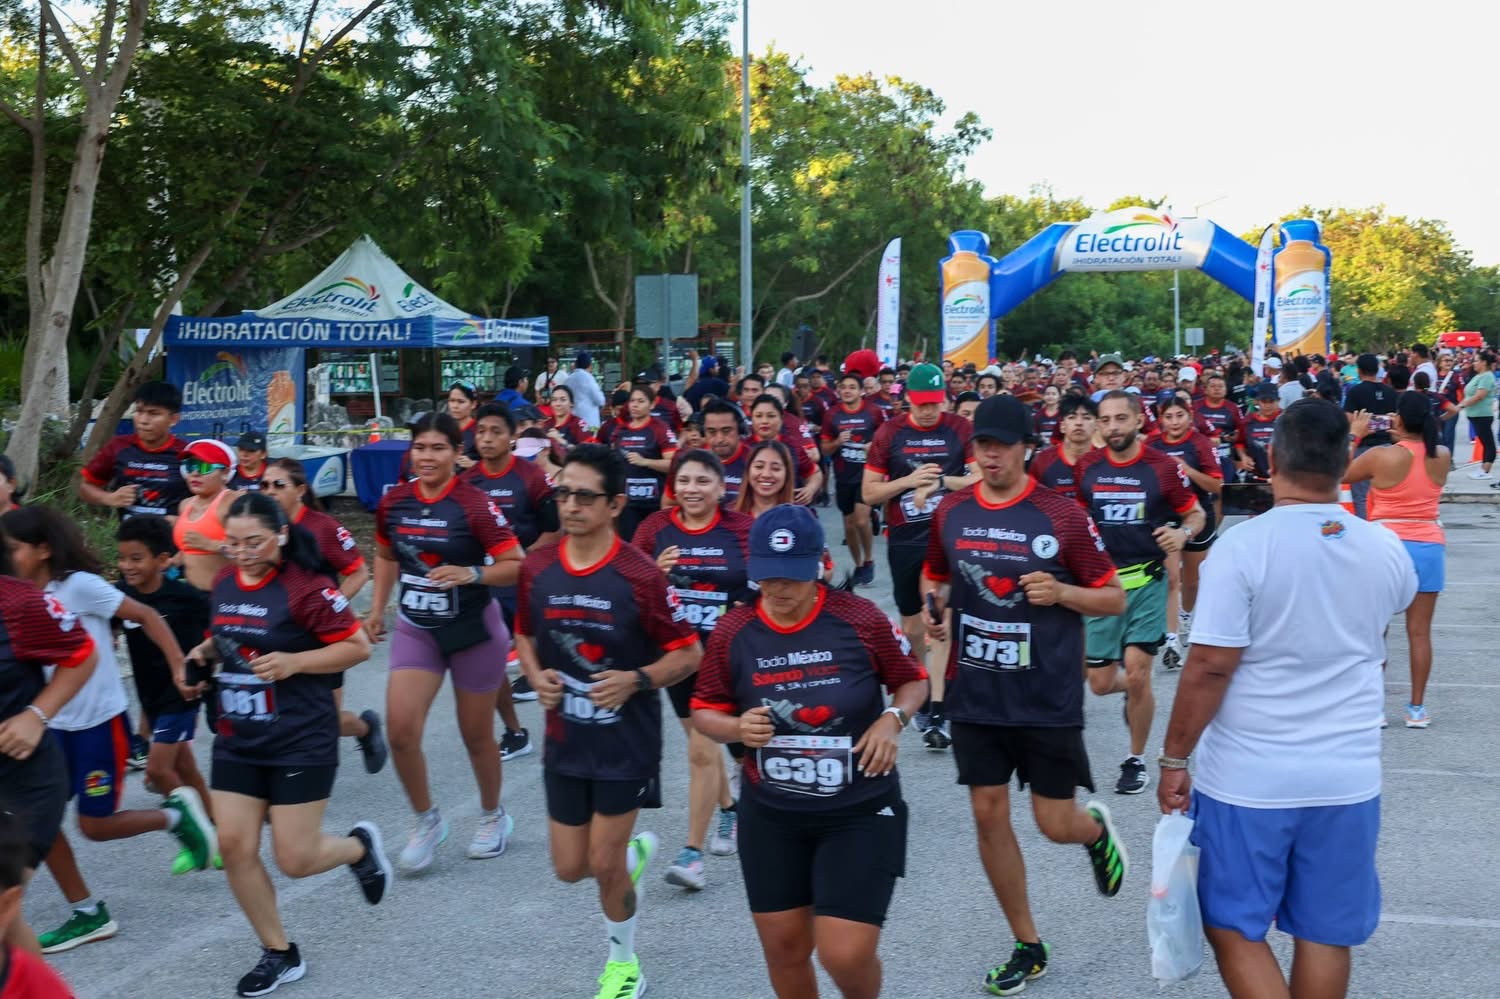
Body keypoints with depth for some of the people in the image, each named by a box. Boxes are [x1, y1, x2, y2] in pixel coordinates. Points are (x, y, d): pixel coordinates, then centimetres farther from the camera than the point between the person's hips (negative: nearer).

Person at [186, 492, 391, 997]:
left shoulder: (304, 588, -16)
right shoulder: (223, 583, 4)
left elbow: (359, 647, -13)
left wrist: (294, 661, -22)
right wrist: (206, 652, 1)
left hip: (300, 742, -6)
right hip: (236, 741, 6)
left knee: (295, 859, -3)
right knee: (234, 846, -1)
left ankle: (361, 846, 32)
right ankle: (279, 954, 17)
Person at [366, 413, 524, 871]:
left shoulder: (474, 504, -17)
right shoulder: (393, 502, -2)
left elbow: (517, 566, -16)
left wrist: (470, 574, -30)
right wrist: (377, 608, 11)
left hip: (473, 631, -3)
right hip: (416, 630, 4)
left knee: (476, 735, 9)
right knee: (401, 730, -10)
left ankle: (493, 815, 35)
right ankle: (427, 820, 12)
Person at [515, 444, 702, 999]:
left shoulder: (640, 574, -17)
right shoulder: (537, 568, -4)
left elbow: (688, 653, -10)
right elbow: (525, 635, 13)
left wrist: (636, 680, -24)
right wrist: (536, 676, -6)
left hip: (626, 743, -4)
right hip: (564, 740, 5)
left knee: (604, 864, 1)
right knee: (570, 868, 10)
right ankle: (636, 850, 44)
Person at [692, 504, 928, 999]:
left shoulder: (860, 619, -12)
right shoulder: (733, 633, -7)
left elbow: (913, 680, 3)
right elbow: (704, 711, 4)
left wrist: (893, 719, -17)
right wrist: (737, 728, -17)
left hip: (860, 812, -2)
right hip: (771, 815, 3)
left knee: (846, 956, -7)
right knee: (783, 949, 12)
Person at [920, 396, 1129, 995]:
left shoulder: (1061, 515, -10)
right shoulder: (951, 512, 2)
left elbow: (1114, 599, -3)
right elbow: (935, 576, 19)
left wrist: (1061, 593, -21)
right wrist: (935, 607, -3)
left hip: (1048, 699, -3)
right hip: (975, 697, 3)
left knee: (1055, 825, 3)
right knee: (989, 817, 4)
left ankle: (1097, 830, 42)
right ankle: (1028, 947, 22)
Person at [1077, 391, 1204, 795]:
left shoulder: (1162, 466, -7)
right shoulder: (1086, 467, 1)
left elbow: (1196, 513, 3)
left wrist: (1184, 533, -17)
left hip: (1147, 582, -3)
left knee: (1136, 675, -10)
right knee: (1100, 683, 4)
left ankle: (1136, 761, 12)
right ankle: (1134, 693, 42)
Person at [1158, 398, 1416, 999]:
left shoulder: (1242, 546, -16)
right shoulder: (1386, 550, -1)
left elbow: (1209, 668, -16)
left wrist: (1173, 759, -6)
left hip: (1246, 778, -4)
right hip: (1348, 776, 4)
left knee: (1233, 927, 11)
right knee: (1326, 935, 14)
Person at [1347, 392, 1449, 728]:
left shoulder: (1381, 456, -11)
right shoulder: (1442, 457, 0)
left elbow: (1341, 474, 4)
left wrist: (1353, 435, 13)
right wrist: (1407, 438, 22)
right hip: (1429, 547, 3)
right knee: (1419, 632, 7)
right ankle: (1417, 707, 11)